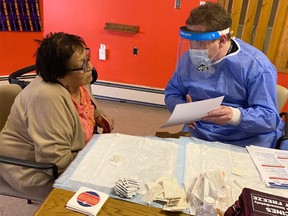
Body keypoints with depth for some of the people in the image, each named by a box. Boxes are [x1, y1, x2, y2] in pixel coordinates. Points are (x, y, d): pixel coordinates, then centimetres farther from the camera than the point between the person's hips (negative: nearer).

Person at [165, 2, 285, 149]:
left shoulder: (257, 66, -12)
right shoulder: (188, 58, 2)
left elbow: (269, 117, -13)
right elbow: (172, 93, 12)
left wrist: (235, 116, -32)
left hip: (247, 142, -3)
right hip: (198, 136, 4)